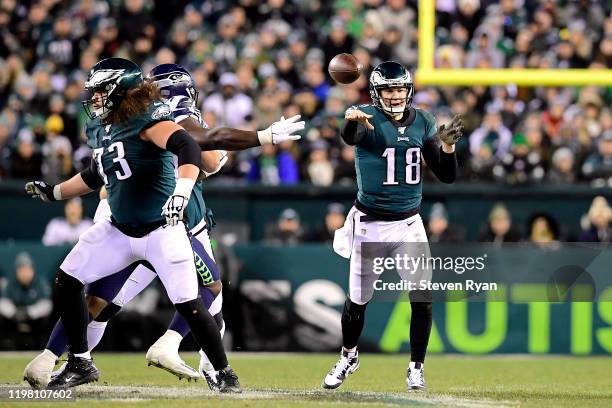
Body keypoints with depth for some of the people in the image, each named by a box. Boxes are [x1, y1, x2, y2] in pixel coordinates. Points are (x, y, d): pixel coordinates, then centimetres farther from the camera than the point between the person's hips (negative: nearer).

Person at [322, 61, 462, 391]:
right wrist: (351, 120, -62)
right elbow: (349, 137, -38)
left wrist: (447, 145, -17)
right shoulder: (368, 119, -12)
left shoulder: (423, 122, 1)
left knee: (423, 298, -7)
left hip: (409, 225, 3)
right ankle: (348, 357, 32)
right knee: (358, 299, 7)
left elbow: (446, 176, 3)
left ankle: (416, 368, 8)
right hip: (370, 225, -3)